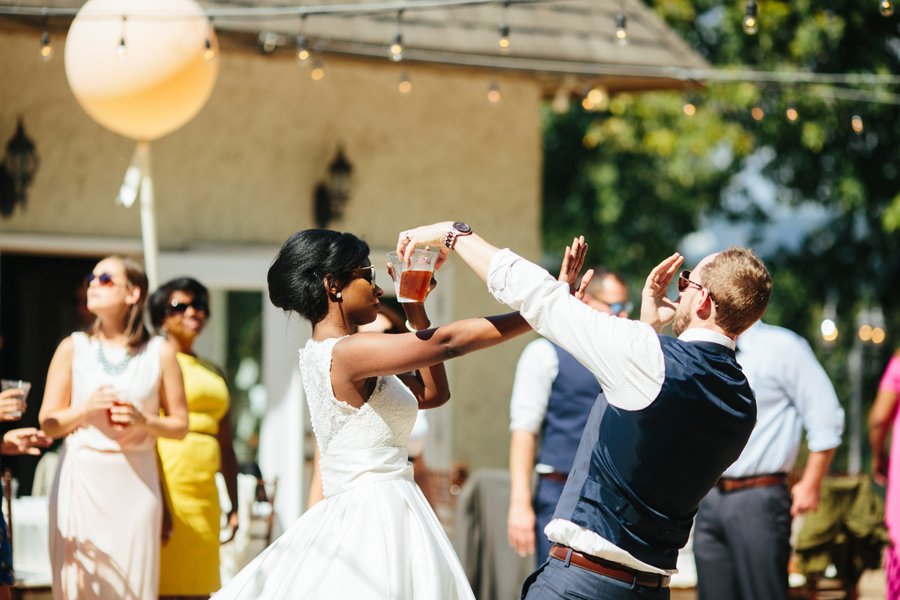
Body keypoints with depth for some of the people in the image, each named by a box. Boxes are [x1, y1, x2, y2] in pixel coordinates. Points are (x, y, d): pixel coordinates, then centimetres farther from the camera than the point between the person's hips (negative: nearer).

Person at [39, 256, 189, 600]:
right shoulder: (73, 349, 8)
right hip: (82, 480, 0)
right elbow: (48, 423, 8)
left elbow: (180, 426, 10)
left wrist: (144, 420, -9)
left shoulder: (160, 352, 7)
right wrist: (86, 408, -9)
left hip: (135, 482, 0)